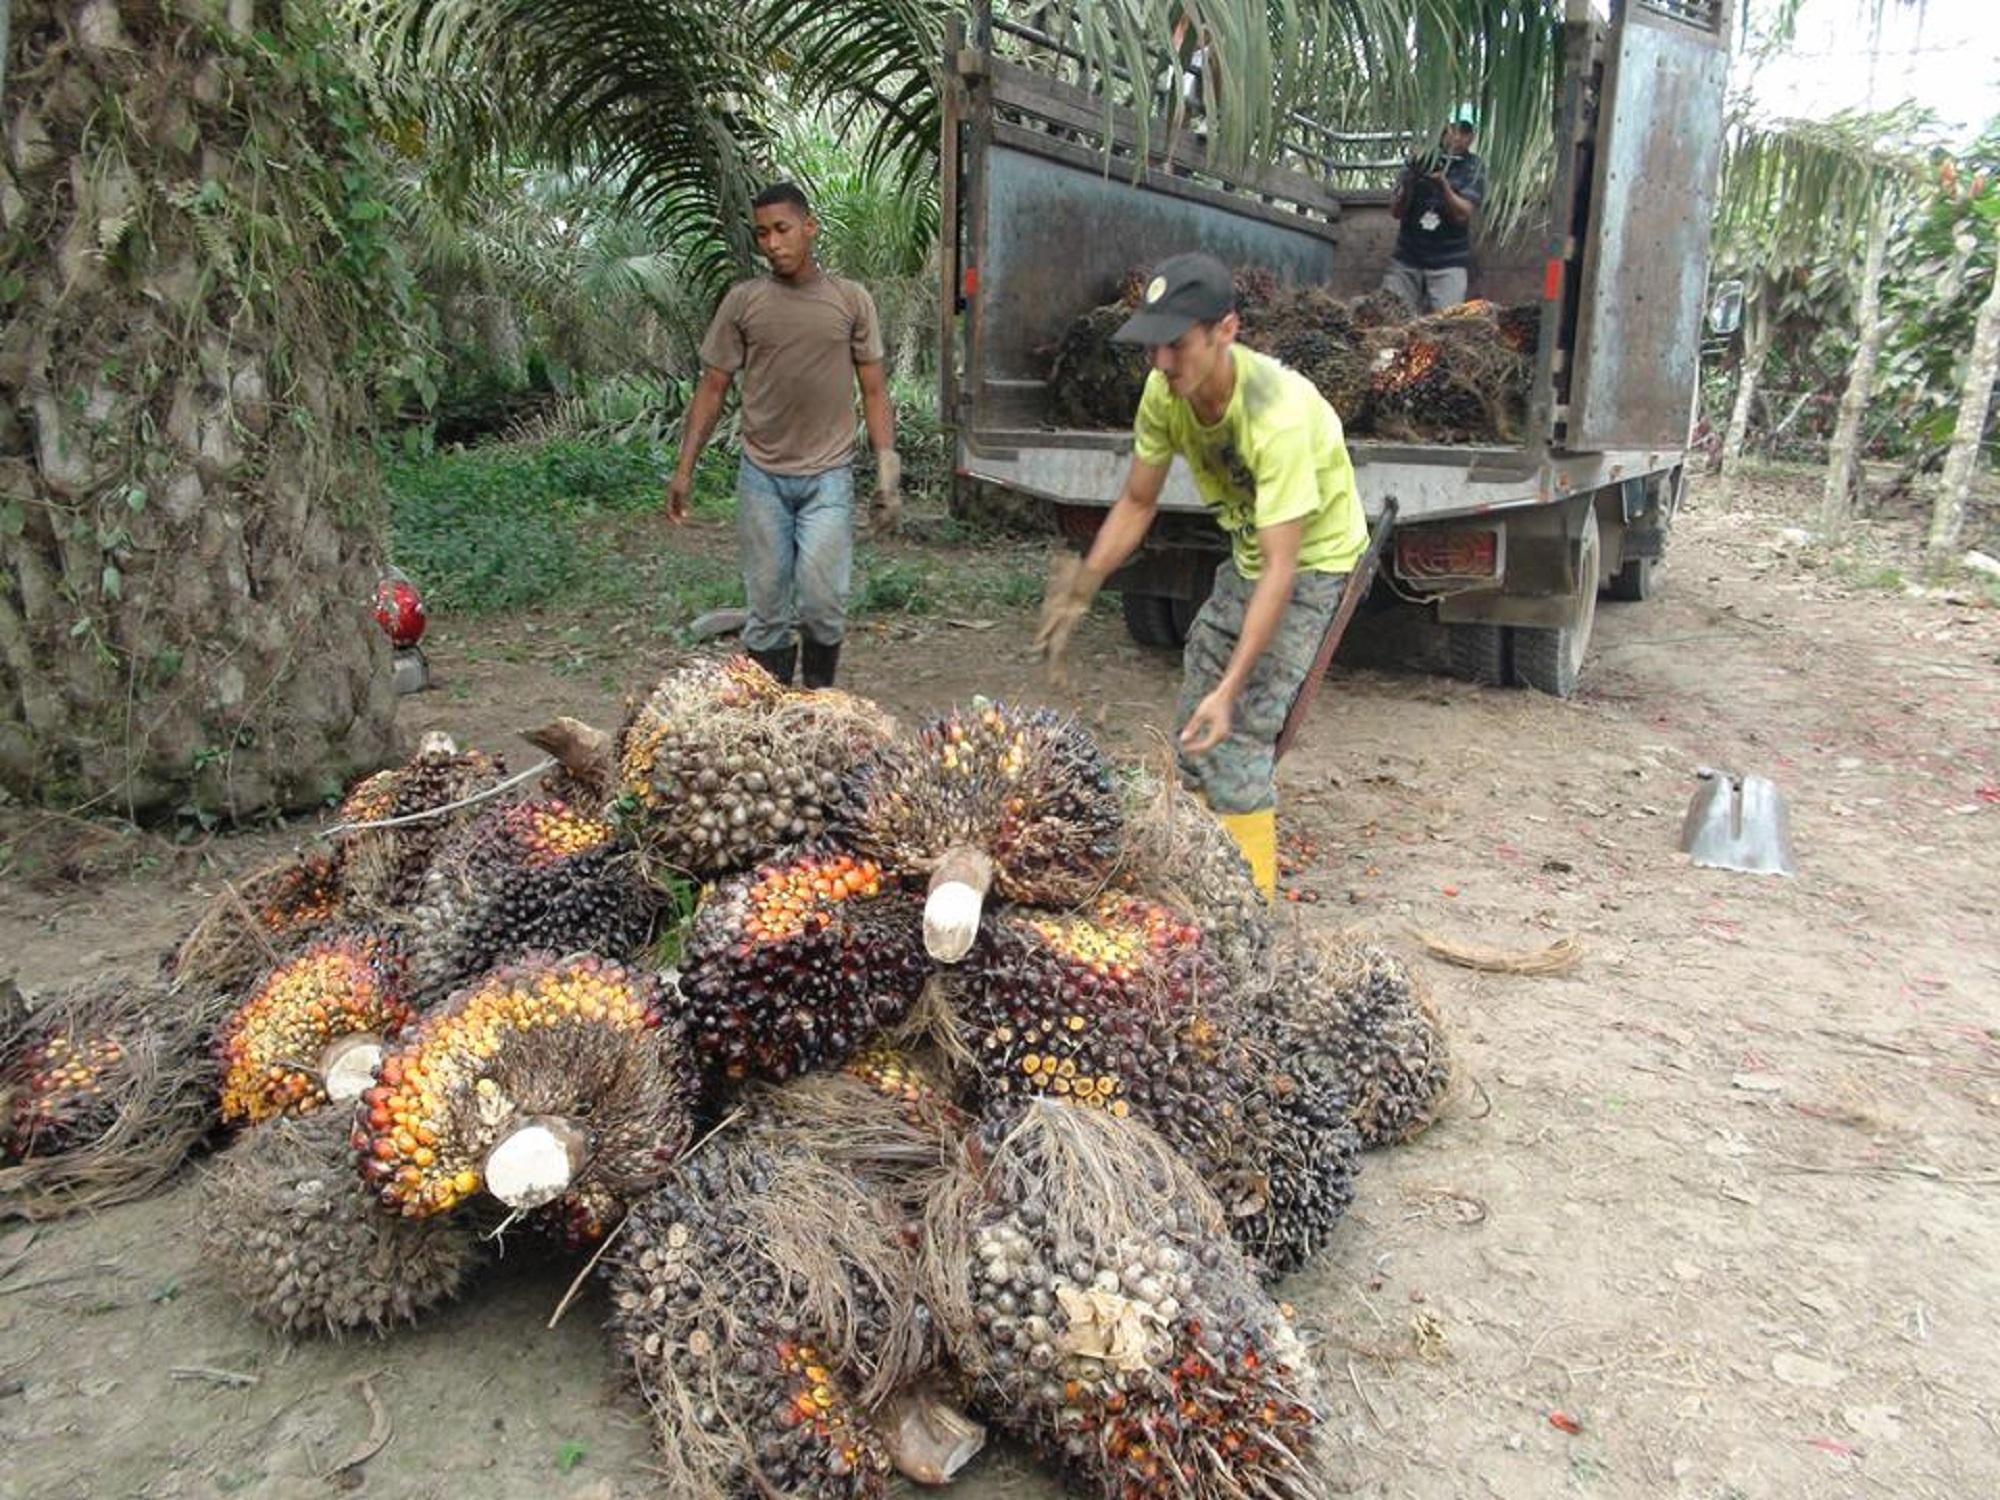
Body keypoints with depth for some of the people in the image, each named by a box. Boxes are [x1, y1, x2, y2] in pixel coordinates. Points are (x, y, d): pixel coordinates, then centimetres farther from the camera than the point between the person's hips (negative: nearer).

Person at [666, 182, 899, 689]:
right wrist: (685, 468, 0)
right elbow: (712, 389, 6)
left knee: (822, 600, -10)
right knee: (767, 607, 6)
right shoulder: (743, 301, 3)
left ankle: (820, 697, 13)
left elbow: (874, 393, 6)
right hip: (762, 476, 1)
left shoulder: (852, 300, 3)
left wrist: (887, 470, -3)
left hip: (828, 475, -1)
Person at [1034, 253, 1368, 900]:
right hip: (1246, 553, 8)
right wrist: (1081, 589, -15)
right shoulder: (1166, 391, -14)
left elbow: (1281, 569, -36)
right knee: (1192, 731, 12)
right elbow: (1137, 504, -2)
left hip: (1314, 561, -8)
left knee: (1235, 735, -17)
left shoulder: (1277, 415, -35)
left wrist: (1231, 687, -40)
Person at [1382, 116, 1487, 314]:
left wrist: (1443, 184, -24)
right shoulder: (1420, 160, 8)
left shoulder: (1473, 168, 3)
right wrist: (1409, 183, -15)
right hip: (1406, 259, 2)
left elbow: (1462, 214, -9)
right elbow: (1395, 212, 4)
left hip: (1447, 263, -2)